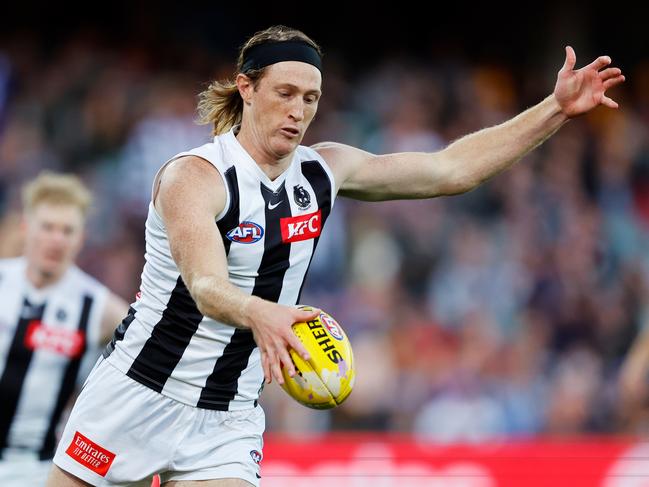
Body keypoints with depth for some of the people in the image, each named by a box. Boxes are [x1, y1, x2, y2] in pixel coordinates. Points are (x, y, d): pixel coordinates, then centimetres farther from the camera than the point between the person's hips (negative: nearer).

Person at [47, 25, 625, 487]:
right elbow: (207, 287, -32)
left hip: (227, 426, 4)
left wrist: (556, 109, 1)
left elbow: (450, 169, 7)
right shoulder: (193, 176, -16)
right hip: (137, 397, -4)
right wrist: (260, 316, -54)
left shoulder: (322, 170, 4)